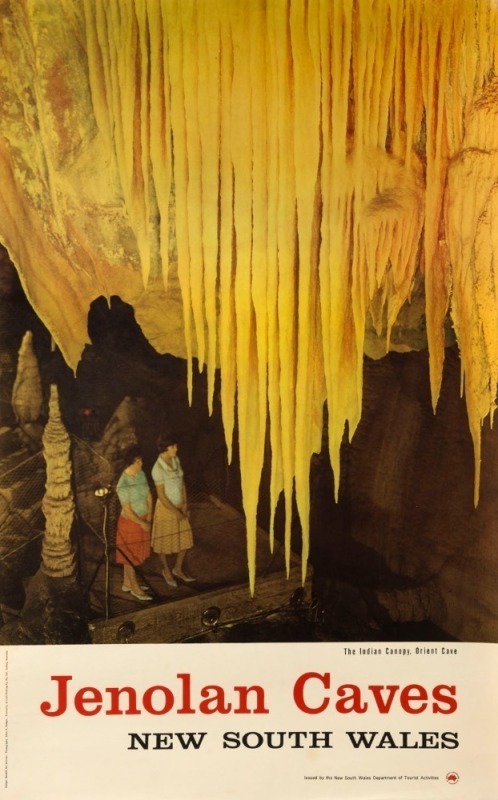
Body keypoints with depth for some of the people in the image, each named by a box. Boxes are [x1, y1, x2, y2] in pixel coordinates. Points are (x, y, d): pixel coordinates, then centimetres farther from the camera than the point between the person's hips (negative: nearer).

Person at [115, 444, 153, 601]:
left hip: (143, 519, 8)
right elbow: (128, 512, -24)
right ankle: (135, 588, 27)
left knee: (134, 554, 22)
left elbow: (148, 495, 4)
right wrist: (143, 524, -15)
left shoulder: (141, 474, -5)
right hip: (130, 523, -8)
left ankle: (127, 583, 39)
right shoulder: (123, 485, -29)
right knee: (130, 556, 11)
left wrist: (149, 516, -4)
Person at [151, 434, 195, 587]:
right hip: (166, 508, -7)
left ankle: (178, 569, 37)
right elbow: (161, 496, -21)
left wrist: (184, 504, -3)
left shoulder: (176, 460, -4)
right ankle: (166, 570, 37)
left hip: (179, 506, 7)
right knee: (165, 541, 14)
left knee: (185, 539, 16)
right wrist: (175, 512, -15)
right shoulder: (158, 469, -26)